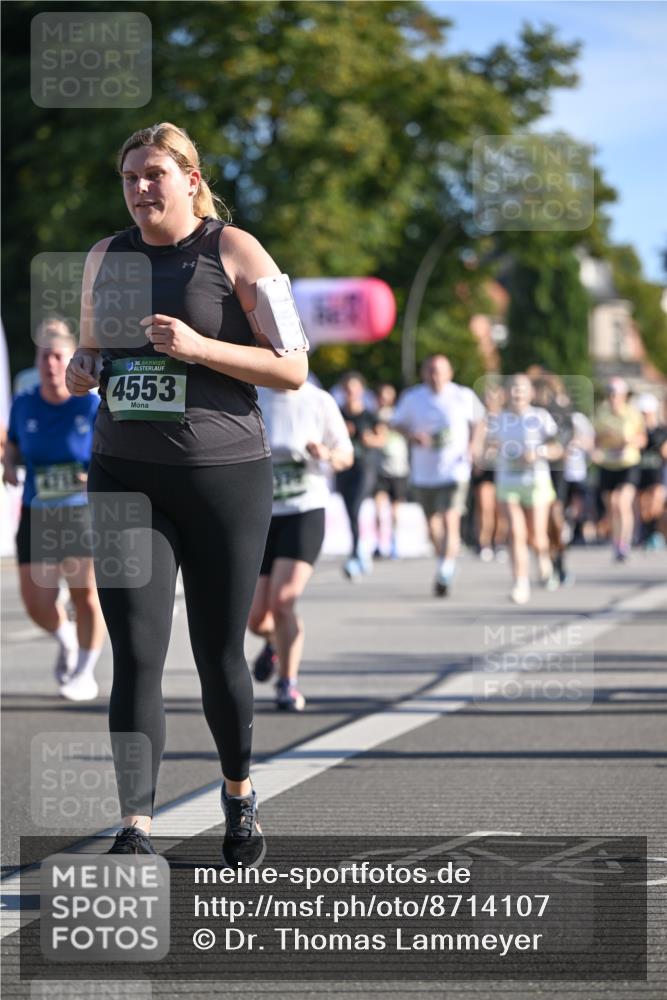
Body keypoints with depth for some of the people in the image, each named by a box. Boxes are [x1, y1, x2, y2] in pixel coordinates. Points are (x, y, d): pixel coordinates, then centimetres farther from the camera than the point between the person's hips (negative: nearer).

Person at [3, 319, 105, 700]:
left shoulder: (92, 406, -8)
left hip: (84, 513, -3)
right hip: (37, 516, 3)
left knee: (87, 596, -2)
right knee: (37, 604, 0)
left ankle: (85, 671, 18)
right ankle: (66, 639, 34)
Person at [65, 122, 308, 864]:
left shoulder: (233, 252, -4)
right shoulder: (105, 257, 10)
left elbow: (293, 369, -6)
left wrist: (200, 348, -18)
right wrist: (82, 370, 0)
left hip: (224, 475, -3)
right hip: (125, 476, 3)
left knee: (219, 656, 7)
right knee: (135, 655, -7)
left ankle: (239, 790, 33)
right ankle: (136, 830, -10)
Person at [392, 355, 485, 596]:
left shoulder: (464, 396, -1)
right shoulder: (412, 398, 2)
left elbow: (478, 422, 13)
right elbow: (398, 423, 11)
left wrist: (472, 449, -1)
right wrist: (412, 435, -10)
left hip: (454, 470, -3)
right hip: (424, 472, 3)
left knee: (450, 520, -18)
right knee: (432, 523, 13)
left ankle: (445, 571, -16)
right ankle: (444, 562, 36)